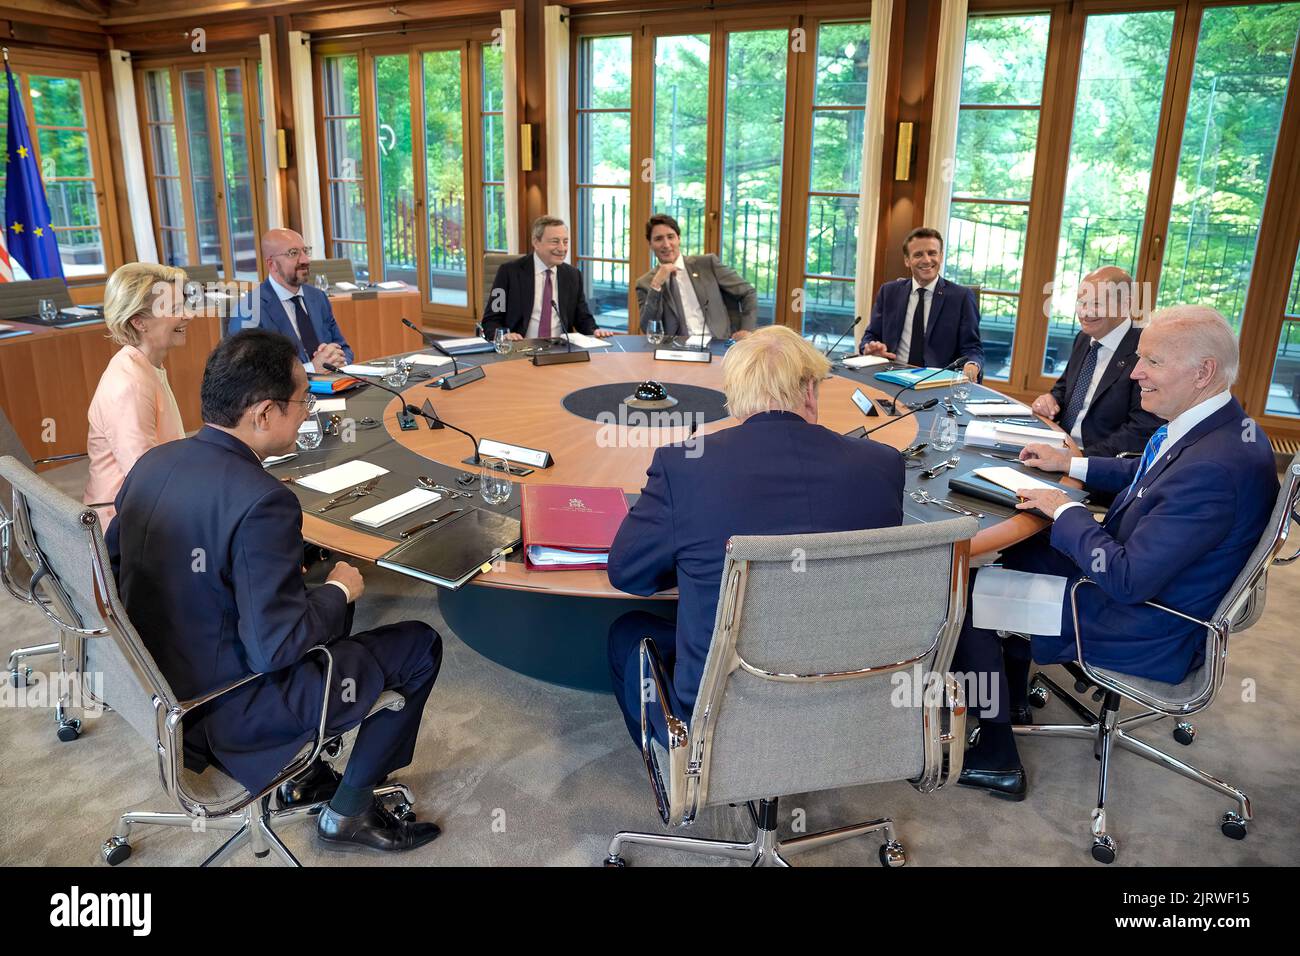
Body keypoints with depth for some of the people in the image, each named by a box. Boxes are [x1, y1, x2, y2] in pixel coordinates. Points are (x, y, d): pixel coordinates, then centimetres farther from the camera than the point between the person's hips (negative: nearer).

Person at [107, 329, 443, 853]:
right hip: (225, 708, -8)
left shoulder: (154, 462, -4)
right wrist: (338, 591, -8)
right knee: (419, 644, 2)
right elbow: (275, 649, -28)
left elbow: (113, 561, 10)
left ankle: (295, 774, 30)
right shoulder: (261, 501, -29)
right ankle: (349, 811, 17)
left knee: (328, 610, 26)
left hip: (155, 680, 8)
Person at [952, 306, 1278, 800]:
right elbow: (1146, 473, 20)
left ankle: (997, 759, 10)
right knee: (1021, 547, 20)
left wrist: (1065, 511, -18)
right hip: (1143, 577, 10)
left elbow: (1127, 580, -31)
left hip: (1150, 635, -10)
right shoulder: (1221, 425, -2)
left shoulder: (1214, 467, -33)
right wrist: (1072, 463, 14)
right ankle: (1012, 696, 32)